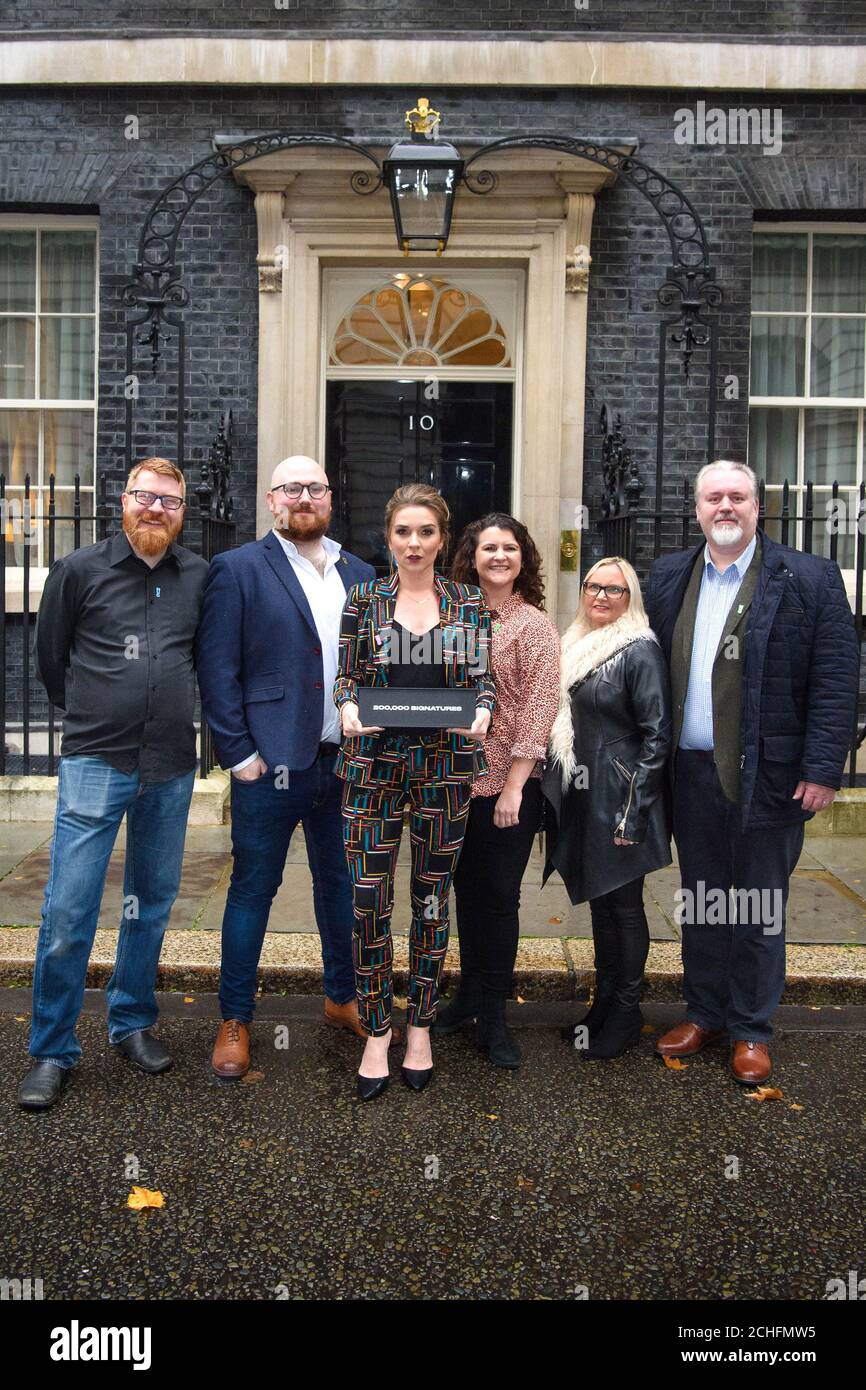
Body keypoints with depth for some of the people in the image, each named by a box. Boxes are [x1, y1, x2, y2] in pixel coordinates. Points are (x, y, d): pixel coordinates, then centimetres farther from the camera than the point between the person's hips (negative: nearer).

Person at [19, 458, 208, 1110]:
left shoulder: (201, 576, 5)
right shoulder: (79, 570, 0)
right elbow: (51, 657, 9)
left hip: (171, 769, 3)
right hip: (95, 764, -2)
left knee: (153, 903, 13)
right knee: (68, 913, -3)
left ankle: (133, 1024, 31)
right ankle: (52, 1051, 13)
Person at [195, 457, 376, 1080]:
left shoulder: (360, 574, 11)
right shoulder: (237, 569, -2)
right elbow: (217, 669, -7)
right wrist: (239, 754, -12)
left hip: (346, 764, 4)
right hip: (272, 765, -4)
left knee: (341, 884, 17)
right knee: (253, 889, 7)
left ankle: (342, 998, 35)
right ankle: (235, 1021, 22)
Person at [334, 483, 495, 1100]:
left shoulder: (470, 603, 6)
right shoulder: (364, 600, 5)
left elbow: (485, 680, 6)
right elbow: (346, 677, 6)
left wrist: (481, 713, -14)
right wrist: (349, 708, -15)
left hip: (446, 763, 1)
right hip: (375, 762, 0)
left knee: (433, 897, 8)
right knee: (370, 898, -2)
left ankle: (421, 1027, 25)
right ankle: (377, 1033, 14)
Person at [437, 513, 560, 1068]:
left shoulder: (534, 624, -6)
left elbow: (540, 708, -11)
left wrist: (514, 785, -15)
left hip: (508, 783, -4)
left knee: (499, 897, 4)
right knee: (467, 891, 15)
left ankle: (492, 1016, 18)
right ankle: (470, 995, 31)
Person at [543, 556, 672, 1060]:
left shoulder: (640, 651, -12)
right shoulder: (578, 646, 11)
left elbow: (656, 736, -15)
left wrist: (632, 813, -18)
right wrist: (556, 788, 13)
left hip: (619, 801, -7)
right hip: (581, 799, 7)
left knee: (624, 905, 4)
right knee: (599, 902, 15)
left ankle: (626, 1014, 18)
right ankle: (604, 1003, 28)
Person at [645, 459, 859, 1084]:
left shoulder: (809, 579, -5)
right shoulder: (669, 577, 8)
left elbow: (836, 679, -9)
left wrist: (823, 769, -14)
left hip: (767, 775, -4)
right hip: (691, 771, 4)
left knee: (759, 908, 8)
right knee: (701, 900, 16)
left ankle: (751, 1030, 24)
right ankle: (704, 1013, 32)